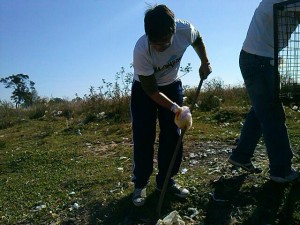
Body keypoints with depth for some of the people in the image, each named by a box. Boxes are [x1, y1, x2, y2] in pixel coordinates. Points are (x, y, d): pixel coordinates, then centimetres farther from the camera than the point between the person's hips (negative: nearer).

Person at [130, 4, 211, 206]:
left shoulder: (185, 29, -27)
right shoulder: (141, 50, -36)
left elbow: (198, 40, 1)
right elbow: (151, 90, -26)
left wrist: (205, 63, 6)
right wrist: (176, 108, -32)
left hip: (171, 85, 3)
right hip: (144, 89, -3)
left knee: (172, 136, 0)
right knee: (143, 138, -7)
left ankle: (165, 180, 16)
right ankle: (140, 185, 10)